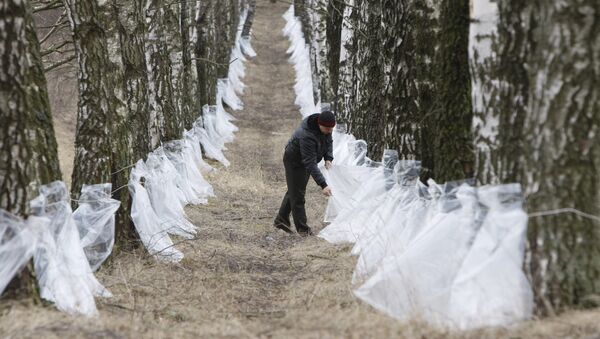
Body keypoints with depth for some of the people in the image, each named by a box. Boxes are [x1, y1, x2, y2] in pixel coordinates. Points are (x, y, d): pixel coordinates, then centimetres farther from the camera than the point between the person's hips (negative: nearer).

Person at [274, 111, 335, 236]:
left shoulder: (326, 128, -17)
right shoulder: (307, 136, -42)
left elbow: (329, 141, 5)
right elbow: (310, 164, -43)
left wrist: (328, 158, -14)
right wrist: (323, 185, -47)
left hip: (305, 159, 9)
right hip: (294, 161, -9)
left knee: (294, 191, 19)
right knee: (297, 194, -4)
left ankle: (281, 220, 33)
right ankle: (302, 229, 5)